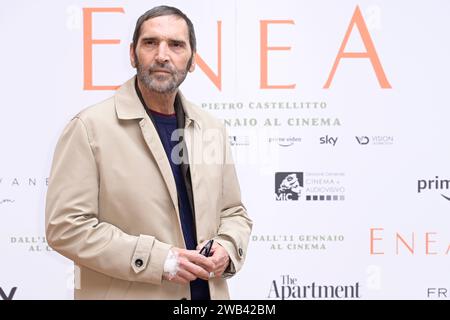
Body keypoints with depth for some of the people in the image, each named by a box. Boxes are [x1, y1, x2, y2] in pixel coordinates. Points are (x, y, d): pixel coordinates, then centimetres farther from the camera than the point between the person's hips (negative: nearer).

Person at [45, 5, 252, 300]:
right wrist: (158, 259, -21)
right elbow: (66, 226, -15)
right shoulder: (90, 128, -11)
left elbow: (233, 212, 13)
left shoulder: (212, 129, 5)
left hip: (207, 291, 5)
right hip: (125, 293, -5)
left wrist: (227, 247, -8)